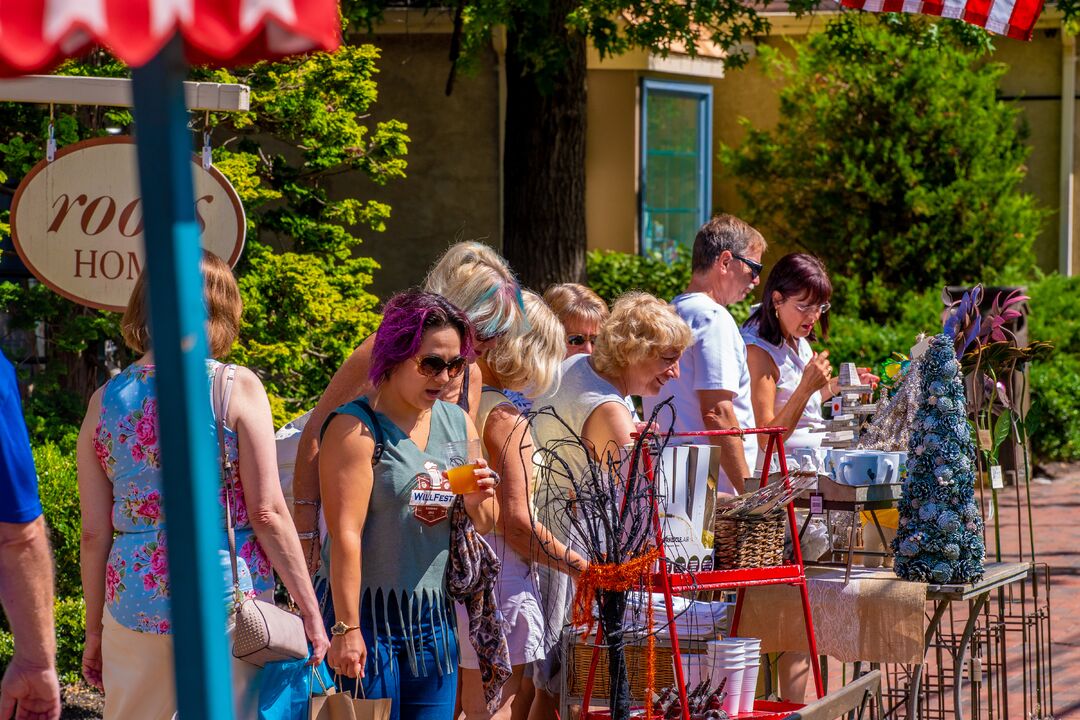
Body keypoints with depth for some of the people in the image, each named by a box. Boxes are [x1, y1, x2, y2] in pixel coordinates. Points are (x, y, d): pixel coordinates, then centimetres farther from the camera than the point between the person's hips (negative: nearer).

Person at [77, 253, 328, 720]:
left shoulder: (105, 401, 4)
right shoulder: (236, 388, -4)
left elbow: (94, 533, 5)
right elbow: (267, 513, -7)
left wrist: (95, 629, 14)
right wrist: (311, 612, -1)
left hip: (136, 607, 3)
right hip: (227, 595, -3)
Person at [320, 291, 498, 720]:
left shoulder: (458, 423, 11)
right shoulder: (356, 427, -10)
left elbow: (485, 525, 17)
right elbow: (345, 535, -16)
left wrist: (478, 499, -6)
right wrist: (346, 629, -21)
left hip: (435, 618, 6)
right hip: (370, 615, -6)